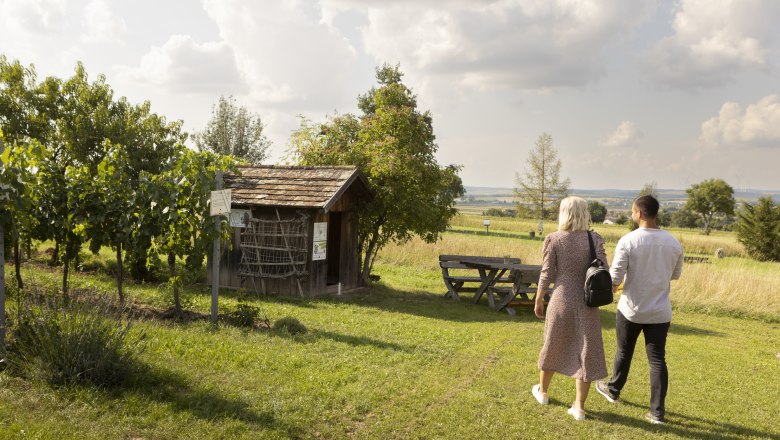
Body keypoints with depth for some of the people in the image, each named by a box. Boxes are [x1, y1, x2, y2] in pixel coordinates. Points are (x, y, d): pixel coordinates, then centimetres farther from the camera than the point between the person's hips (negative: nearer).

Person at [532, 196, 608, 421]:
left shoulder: (554, 239, -8)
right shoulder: (595, 239, -4)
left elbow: (546, 274, -6)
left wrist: (538, 300, 5)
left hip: (561, 301, 0)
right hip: (587, 303, 0)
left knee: (553, 347, 18)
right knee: (586, 352, 9)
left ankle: (542, 391, 38)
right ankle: (579, 406, 13)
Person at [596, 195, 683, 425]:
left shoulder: (628, 240, -16)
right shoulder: (673, 242, -3)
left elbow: (615, 278, -16)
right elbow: (676, 274, 12)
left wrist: (611, 286, 7)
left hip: (631, 309, -2)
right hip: (660, 312, 2)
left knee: (623, 352, 18)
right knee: (657, 359, 8)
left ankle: (613, 390, 39)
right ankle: (657, 411, 9)